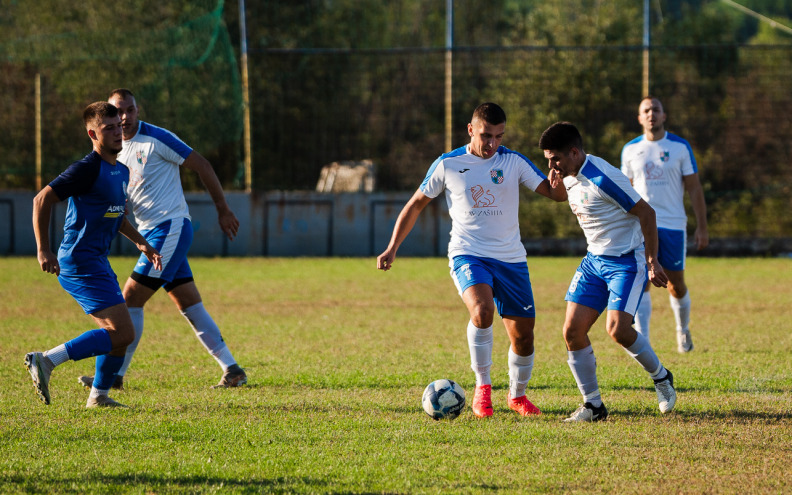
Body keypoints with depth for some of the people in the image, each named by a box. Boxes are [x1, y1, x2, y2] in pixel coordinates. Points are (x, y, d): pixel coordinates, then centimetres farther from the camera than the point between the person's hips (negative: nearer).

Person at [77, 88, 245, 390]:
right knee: (190, 306, 7)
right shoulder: (117, 150, 13)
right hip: (150, 233, 8)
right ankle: (232, 370, 11)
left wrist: (223, 209, -4)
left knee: (131, 299, -10)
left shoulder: (157, 139, -10)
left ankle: (115, 374, -5)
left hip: (171, 227, -8)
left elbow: (201, 165, -6)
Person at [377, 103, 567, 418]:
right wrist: (392, 248, 6)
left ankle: (517, 395, 30)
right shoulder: (447, 165, 0)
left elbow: (556, 194, -1)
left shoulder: (514, 162, 2)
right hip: (467, 255, -2)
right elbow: (416, 204, 11)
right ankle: (482, 387, -16)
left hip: (510, 258, 3)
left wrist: (559, 181, -26)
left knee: (523, 333, 4)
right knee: (482, 310, -31)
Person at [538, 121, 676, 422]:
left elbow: (646, 213, -19)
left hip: (627, 261, -9)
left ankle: (661, 378, 5)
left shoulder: (602, 179, -24)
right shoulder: (569, 178, 4)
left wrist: (652, 262, -16)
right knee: (573, 330, -4)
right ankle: (593, 405, 5)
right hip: (595, 260, 9)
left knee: (617, 329, -22)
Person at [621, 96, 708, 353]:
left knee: (676, 284, 5)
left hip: (673, 225, -1)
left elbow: (694, 189, 2)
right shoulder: (630, 150, 7)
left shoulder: (680, 147, 1)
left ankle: (683, 330, 32)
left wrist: (702, 227, -2)